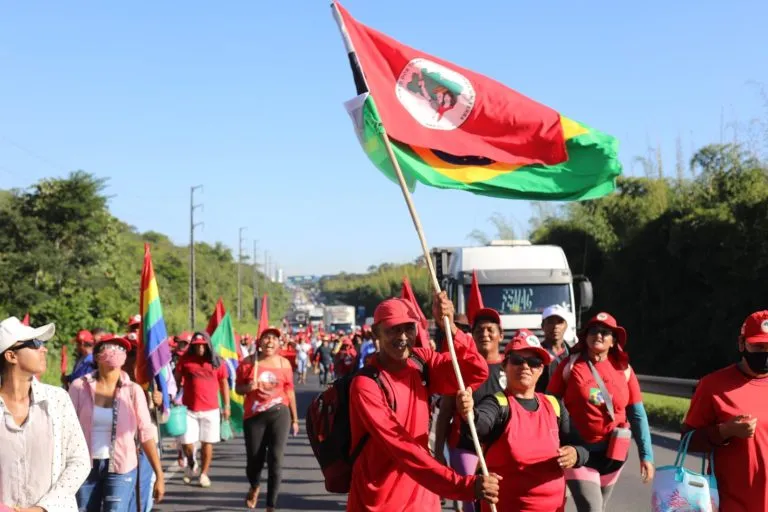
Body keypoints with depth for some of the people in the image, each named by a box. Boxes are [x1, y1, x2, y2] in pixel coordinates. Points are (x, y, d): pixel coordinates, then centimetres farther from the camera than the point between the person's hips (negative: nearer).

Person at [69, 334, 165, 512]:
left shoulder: (133, 390, -4)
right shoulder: (80, 386, -3)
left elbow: (146, 434, -4)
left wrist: (159, 475, -6)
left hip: (121, 469, -1)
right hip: (85, 467, 1)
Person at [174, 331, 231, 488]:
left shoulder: (216, 361, 1)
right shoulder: (185, 360, 0)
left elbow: (224, 383, 7)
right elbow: (177, 381, 5)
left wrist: (226, 406, 4)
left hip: (211, 409, 0)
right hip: (189, 409, 0)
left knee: (207, 443, 5)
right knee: (187, 442, 1)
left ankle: (204, 474, 18)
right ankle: (191, 465, 30)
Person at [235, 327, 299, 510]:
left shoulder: (284, 363, 3)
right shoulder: (248, 362, 0)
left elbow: (289, 391, 8)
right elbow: (238, 388, 7)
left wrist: (294, 419, 11)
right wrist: (248, 387, -17)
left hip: (279, 414, 0)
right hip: (254, 416, 0)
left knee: (275, 460, -5)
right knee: (254, 459, 7)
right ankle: (254, 487, 43)